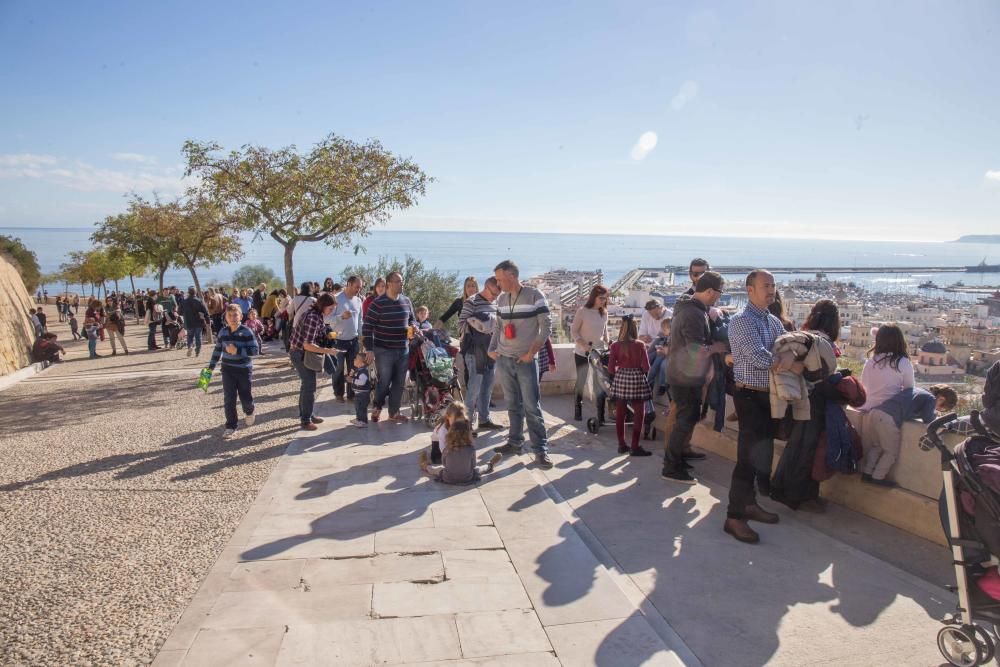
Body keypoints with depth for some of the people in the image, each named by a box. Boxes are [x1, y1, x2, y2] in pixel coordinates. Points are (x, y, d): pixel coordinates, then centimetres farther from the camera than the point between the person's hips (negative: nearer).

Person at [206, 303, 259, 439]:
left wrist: (237, 351, -26)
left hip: (244, 370, -3)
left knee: (246, 397, 7)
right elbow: (217, 349, 14)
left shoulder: (246, 332, -12)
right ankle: (231, 426, 10)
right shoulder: (223, 332, 2)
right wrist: (211, 366, 12)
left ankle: (249, 413, 41)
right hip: (227, 370, 3)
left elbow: (255, 350, -16)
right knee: (229, 399, 1)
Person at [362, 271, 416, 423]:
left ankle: (394, 412, 25)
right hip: (384, 351, -5)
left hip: (403, 350, 5)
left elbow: (412, 319, 20)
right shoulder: (378, 303, -12)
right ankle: (377, 407, 30)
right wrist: (369, 350, -15)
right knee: (384, 382, 4)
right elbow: (367, 327, -11)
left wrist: (413, 326, -4)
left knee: (399, 383, 10)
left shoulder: (406, 301, 5)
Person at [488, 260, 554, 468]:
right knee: (513, 405, 11)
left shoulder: (534, 296, -8)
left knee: (532, 406, -6)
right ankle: (515, 442, 20)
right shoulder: (501, 299, 9)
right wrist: (492, 348, 4)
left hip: (526, 361, -5)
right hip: (503, 360, 5)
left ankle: (541, 449, -3)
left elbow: (546, 326, -9)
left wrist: (531, 352, -13)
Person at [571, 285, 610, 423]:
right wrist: (584, 345, -22)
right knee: (581, 382, 9)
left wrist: (608, 344, -1)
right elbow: (573, 331, -9)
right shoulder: (582, 311, -11)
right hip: (582, 353, -3)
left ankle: (601, 416, 2)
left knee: (600, 384, -1)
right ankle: (578, 410, 26)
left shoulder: (604, 313, 3)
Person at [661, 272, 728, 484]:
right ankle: (672, 468, 7)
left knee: (688, 418, 20)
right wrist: (717, 347, -16)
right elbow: (697, 350, -31)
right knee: (686, 421, -1)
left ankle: (675, 457, 32)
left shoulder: (687, 306, 9)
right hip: (686, 378, -10)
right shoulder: (693, 314, -25)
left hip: (683, 374, 10)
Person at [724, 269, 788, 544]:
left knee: (762, 452, 15)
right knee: (749, 455, -9)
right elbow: (758, 358, -23)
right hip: (750, 396, -8)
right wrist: (791, 366, -14)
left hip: (770, 395, 9)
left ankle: (749, 504, 28)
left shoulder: (774, 322, 13)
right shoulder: (741, 321, -13)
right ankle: (734, 517, -3)